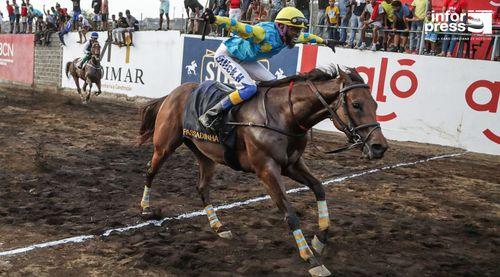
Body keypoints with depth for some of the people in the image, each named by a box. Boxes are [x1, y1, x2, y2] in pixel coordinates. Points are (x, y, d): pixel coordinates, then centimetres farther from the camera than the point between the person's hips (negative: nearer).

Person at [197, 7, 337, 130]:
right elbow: (239, 27, -46)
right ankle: (210, 115, -20)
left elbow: (306, 37, 16)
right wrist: (215, 19, -61)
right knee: (249, 88, -27)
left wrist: (324, 41, 30)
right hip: (226, 55, -9)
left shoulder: (287, 35, -5)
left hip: (245, 60, 9)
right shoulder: (266, 33, -33)